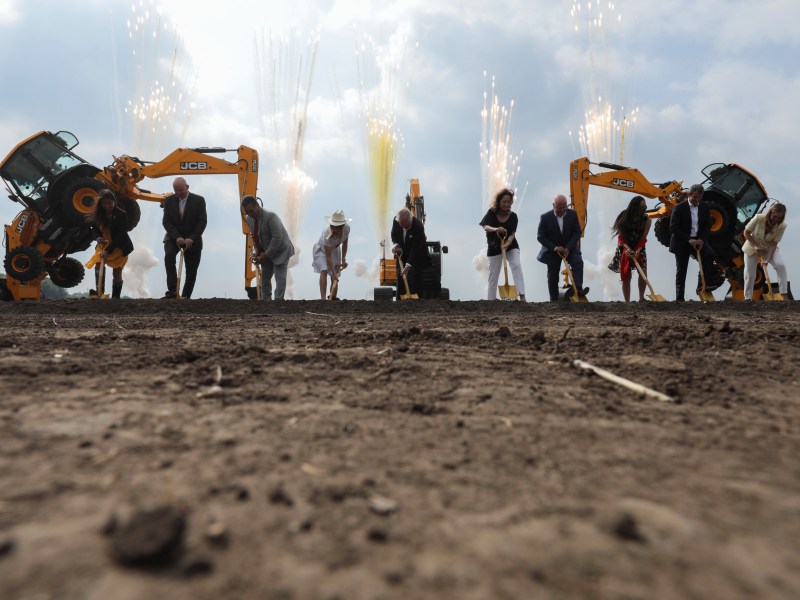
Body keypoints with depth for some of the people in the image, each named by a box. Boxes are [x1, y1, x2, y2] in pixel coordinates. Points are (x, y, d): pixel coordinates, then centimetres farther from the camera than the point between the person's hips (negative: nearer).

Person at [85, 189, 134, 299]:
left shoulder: (121, 215, -19)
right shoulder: (98, 215, -6)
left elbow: (120, 236, -23)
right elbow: (95, 228, 11)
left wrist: (108, 250, -30)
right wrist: (99, 237, -14)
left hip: (120, 247, -4)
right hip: (104, 244, 4)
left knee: (117, 273, -2)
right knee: (98, 263, -20)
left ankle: (115, 297, 12)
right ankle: (99, 292, -18)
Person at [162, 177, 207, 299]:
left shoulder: (199, 200, -6)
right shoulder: (169, 200, 0)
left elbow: (202, 221, -11)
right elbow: (166, 221, -4)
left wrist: (191, 238, -22)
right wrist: (177, 237, -20)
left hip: (192, 239, 0)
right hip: (173, 237, 1)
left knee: (191, 270, 1)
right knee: (169, 256, -28)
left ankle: (185, 296, 15)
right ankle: (172, 290, -28)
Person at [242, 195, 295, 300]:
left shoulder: (271, 217, -27)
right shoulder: (249, 219, -3)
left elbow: (278, 238, -29)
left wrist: (267, 255, -25)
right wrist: (257, 252, -4)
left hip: (280, 252, -8)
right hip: (265, 253, 8)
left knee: (280, 279, -12)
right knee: (264, 278, 13)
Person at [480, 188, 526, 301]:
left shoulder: (513, 216, -8)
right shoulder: (492, 213, -8)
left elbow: (512, 233, -14)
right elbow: (485, 227, -22)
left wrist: (508, 243, -35)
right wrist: (496, 229, -42)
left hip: (511, 246, 0)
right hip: (494, 248, 0)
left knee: (516, 266, -23)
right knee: (493, 274, 4)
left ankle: (522, 296, -28)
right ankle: (491, 299, 15)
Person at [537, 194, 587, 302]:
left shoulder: (573, 214, -9)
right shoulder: (545, 217, -15)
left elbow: (577, 232, -7)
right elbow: (540, 236, -13)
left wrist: (568, 248, -20)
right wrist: (555, 248, -23)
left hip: (569, 248, 1)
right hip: (552, 250, -1)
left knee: (578, 262, -26)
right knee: (553, 276, 5)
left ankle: (578, 289, -29)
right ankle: (554, 300, 18)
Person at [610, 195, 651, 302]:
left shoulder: (646, 220, -8)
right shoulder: (624, 217, -10)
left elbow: (643, 238, -13)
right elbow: (620, 237, -12)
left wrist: (637, 251, -27)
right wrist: (627, 249, -27)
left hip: (639, 249, 0)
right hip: (625, 250, 0)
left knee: (643, 273, -16)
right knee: (625, 277, 0)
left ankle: (641, 299, -2)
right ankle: (627, 302, 6)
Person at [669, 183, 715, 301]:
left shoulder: (704, 207, 4)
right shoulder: (679, 208, -9)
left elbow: (707, 225, 6)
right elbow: (674, 228, -13)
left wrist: (701, 239, -12)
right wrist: (688, 240, -20)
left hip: (698, 240, 3)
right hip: (682, 242, -3)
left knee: (710, 254, -24)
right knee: (681, 271, 2)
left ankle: (701, 285, -16)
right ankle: (679, 298, 9)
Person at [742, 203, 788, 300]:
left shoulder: (782, 226, -20)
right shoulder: (758, 218, -25)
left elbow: (773, 243, -19)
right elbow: (746, 233, -14)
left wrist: (767, 258, -27)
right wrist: (756, 246, -19)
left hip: (769, 249, 1)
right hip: (752, 248, -1)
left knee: (781, 265, -23)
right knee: (750, 274, -1)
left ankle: (784, 293, -17)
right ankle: (747, 298, 16)